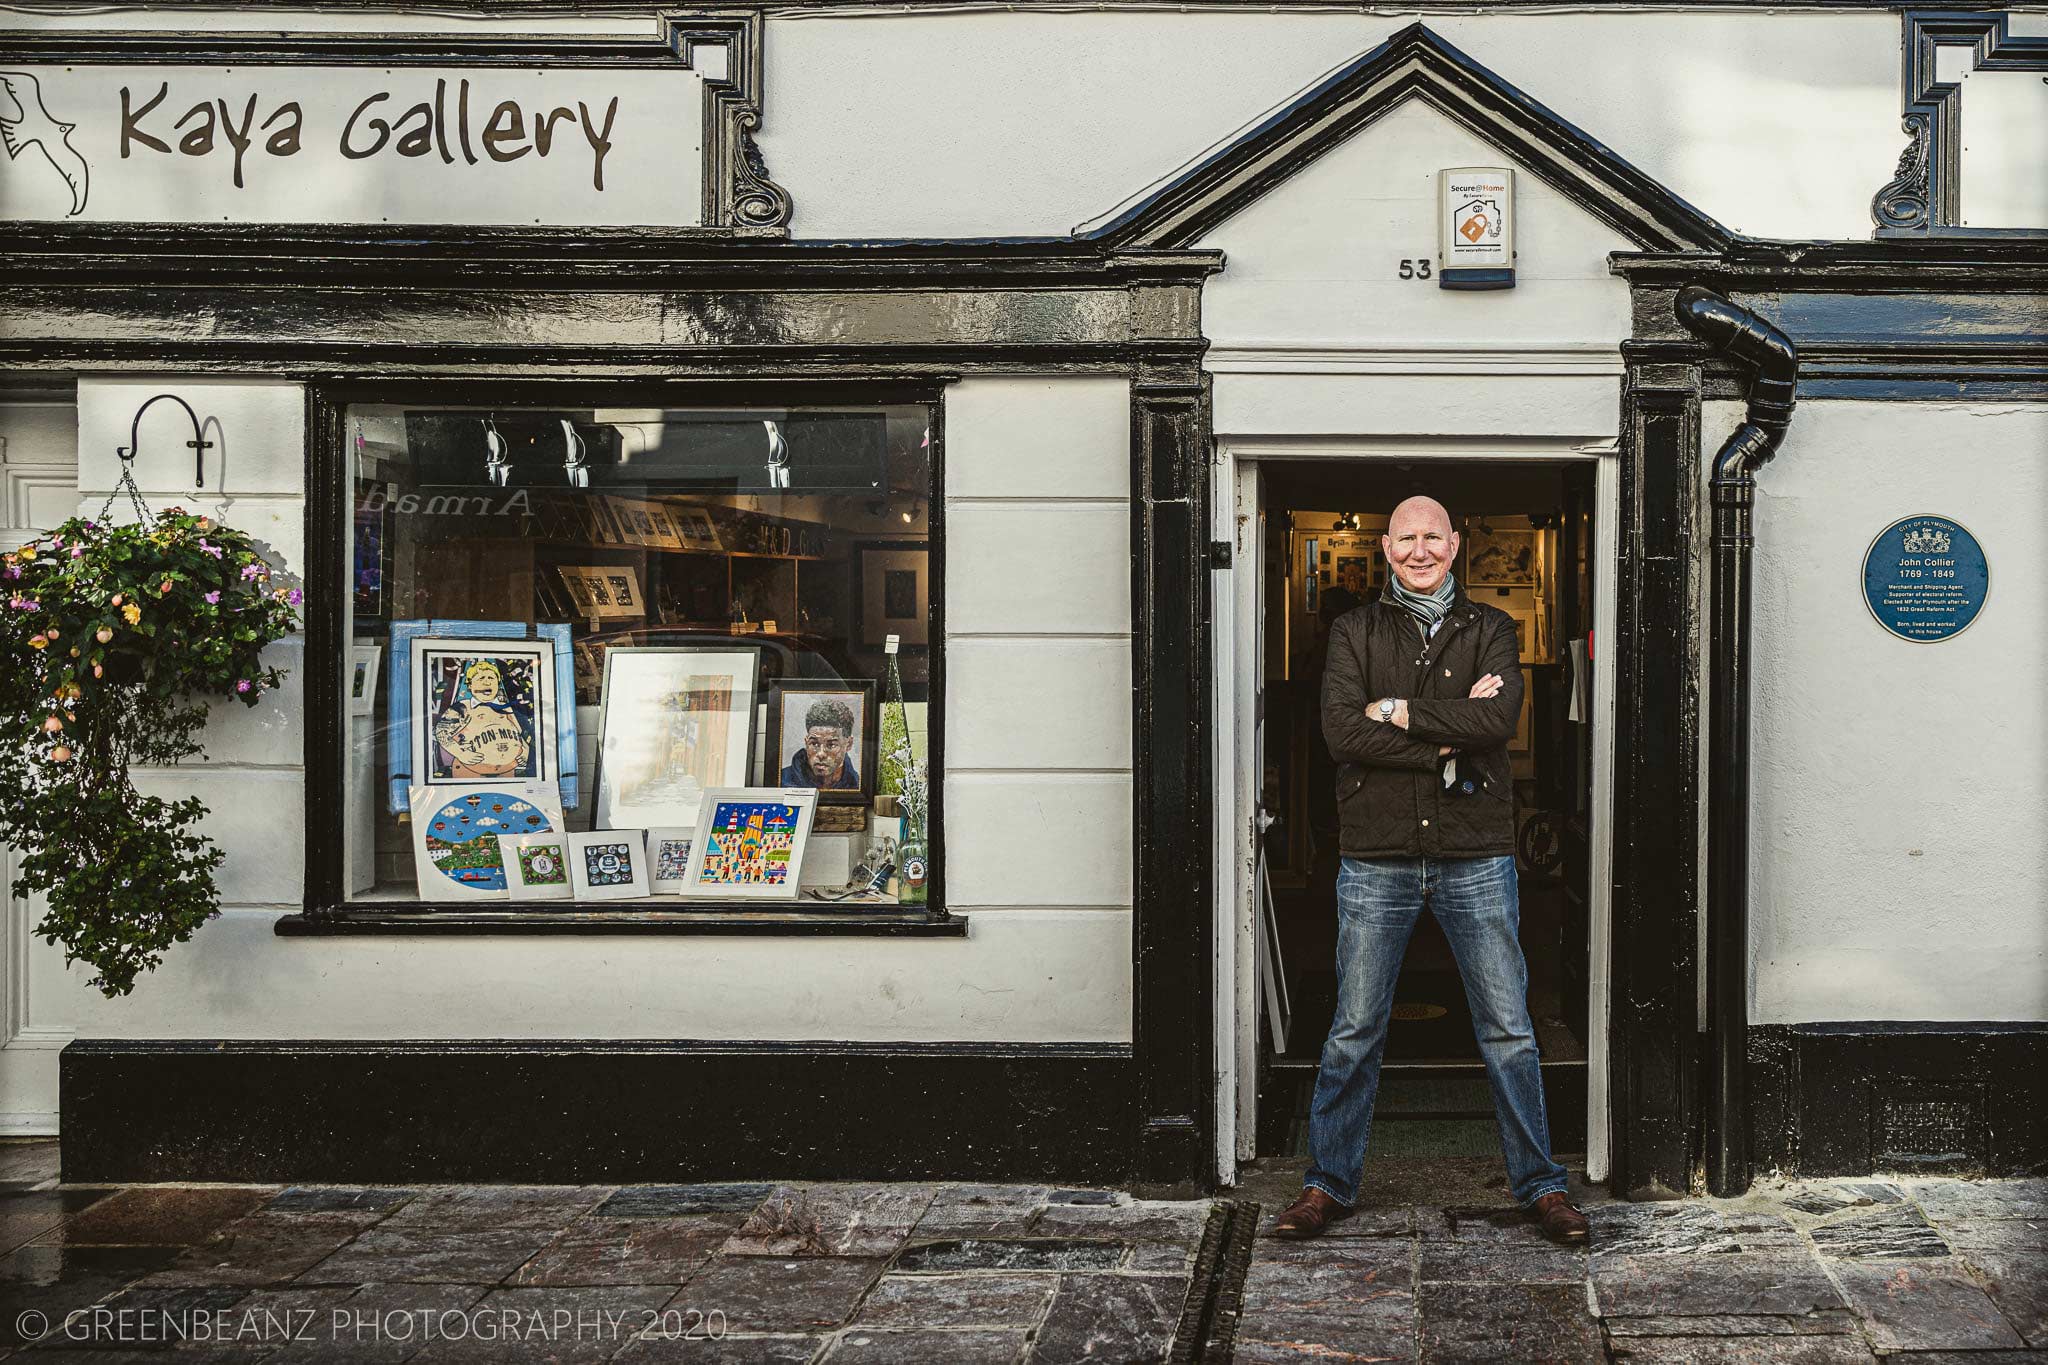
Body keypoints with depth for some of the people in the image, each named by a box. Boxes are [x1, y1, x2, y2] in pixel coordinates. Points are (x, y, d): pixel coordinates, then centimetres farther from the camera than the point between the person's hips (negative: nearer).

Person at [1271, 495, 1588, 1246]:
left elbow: (1498, 719, -12)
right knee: (1354, 1031, 5)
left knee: (1508, 1030, 4)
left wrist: (1398, 712, -10)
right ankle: (1329, 1184, 16)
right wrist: (1449, 739, -13)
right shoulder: (1355, 631, 7)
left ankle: (1540, 1184, 15)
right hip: (1377, 857, 0)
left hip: (1476, 857, 0)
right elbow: (1342, 731, -9)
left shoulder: (1489, 629, 8)